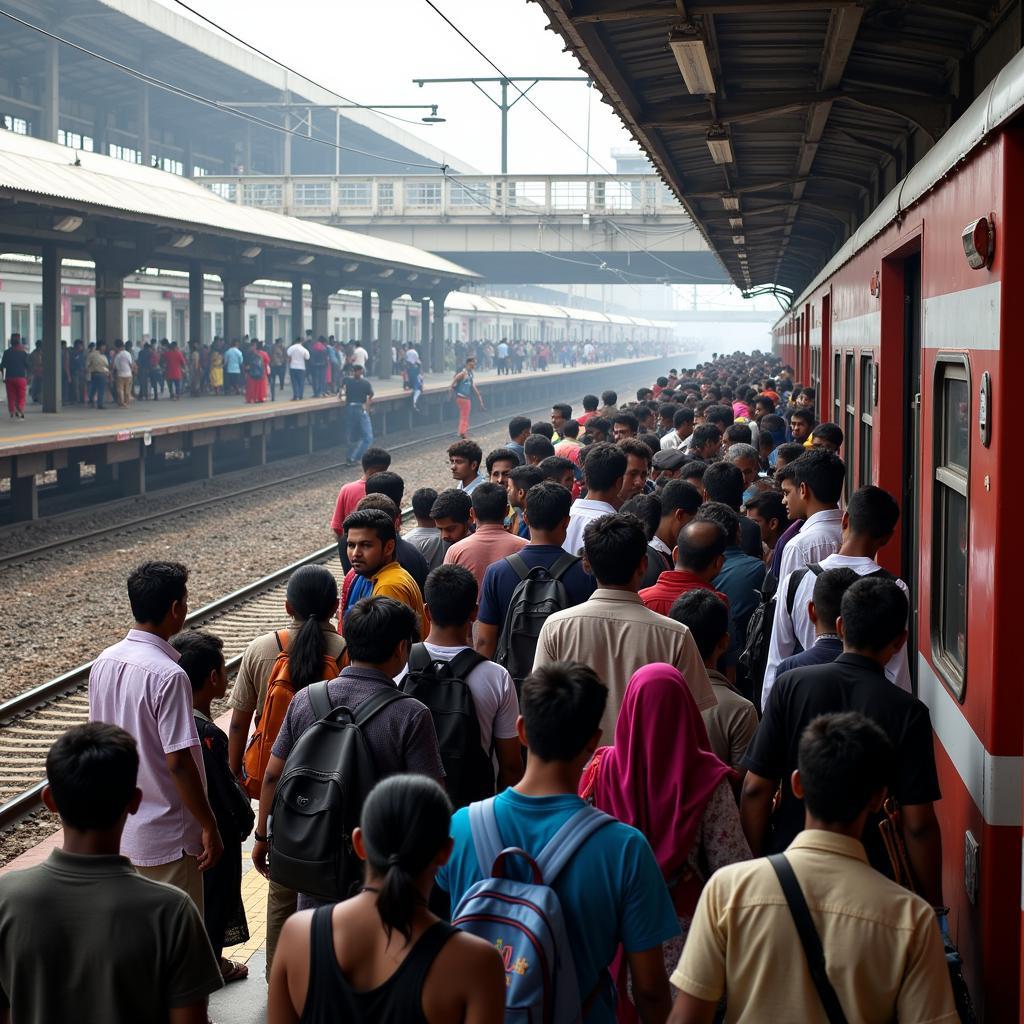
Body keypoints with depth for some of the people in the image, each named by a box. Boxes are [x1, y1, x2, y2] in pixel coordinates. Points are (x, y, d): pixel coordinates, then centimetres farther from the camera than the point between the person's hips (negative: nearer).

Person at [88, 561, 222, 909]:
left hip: (115, 826, 8)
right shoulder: (168, 675, -23)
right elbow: (178, 761, -23)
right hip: (165, 835, -8)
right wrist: (209, 827, -13)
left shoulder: (103, 663, 1)